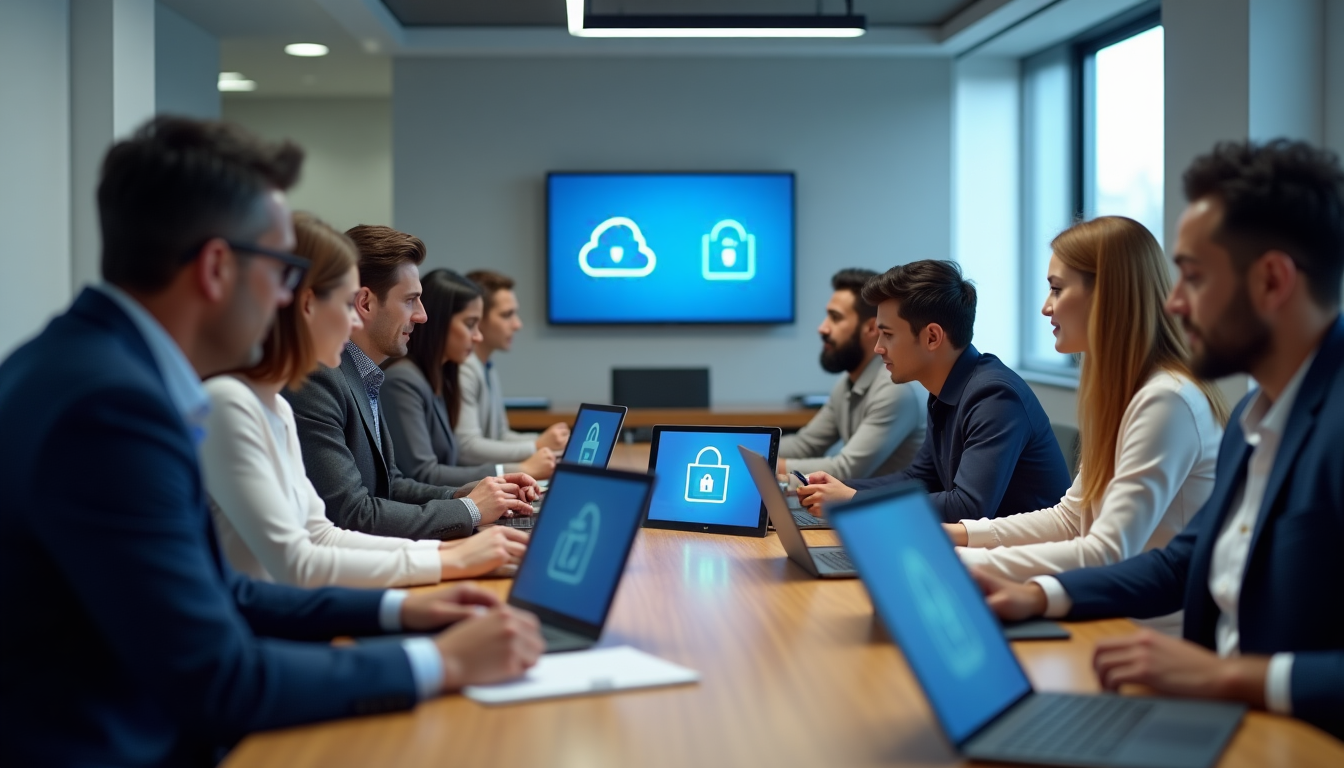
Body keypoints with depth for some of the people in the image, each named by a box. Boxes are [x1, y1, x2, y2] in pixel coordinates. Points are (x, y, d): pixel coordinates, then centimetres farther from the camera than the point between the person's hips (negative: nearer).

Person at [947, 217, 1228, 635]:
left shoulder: (1167, 400, -20)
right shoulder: (1119, 391, 10)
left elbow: (1107, 555, -25)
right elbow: (1071, 519, 14)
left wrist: (960, 561, -25)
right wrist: (960, 534, 3)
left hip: (1167, 633, -8)